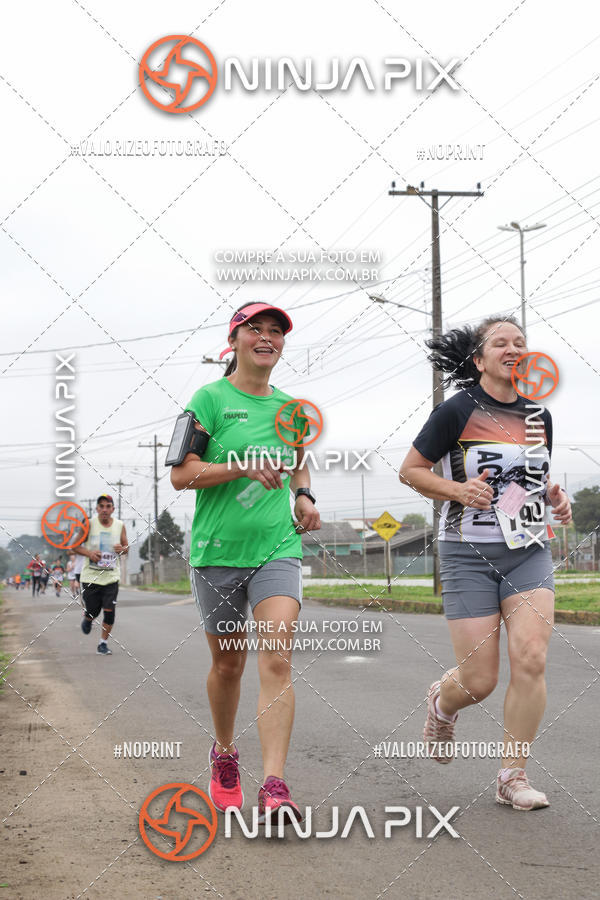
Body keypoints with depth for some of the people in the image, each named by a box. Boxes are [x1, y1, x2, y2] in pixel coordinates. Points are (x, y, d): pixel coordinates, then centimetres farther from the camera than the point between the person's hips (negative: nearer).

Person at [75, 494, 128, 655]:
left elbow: (126, 547, 13)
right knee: (92, 612, 5)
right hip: (90, 576, -1)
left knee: (109, 611, -8)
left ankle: (103, 643, 8)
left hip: (111, 577, 2)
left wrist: (122, 549, -11)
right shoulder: (88, 524, -7)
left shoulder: (120, 526, 1)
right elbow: (75, 546, -1)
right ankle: (87, 619, 43)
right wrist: (89, 553, -19)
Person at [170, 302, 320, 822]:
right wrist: (245, 468, -21)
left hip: (278, 548, 2)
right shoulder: (210, 399, -2)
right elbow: (181, 475, -9)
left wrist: (304, 496, 10)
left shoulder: (290, 406, 12)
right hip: (218, 549, -2)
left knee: (277, 662, -14)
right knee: (228, 663, 12)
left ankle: (274, 787, -19)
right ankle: (224, 755, 38)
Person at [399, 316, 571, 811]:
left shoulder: (539, 416, 10)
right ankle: (442, 703, 35)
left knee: (531, 659, -14)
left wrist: (556, 496, 4)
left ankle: (513, 775, 1)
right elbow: (411, 469, 1)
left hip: (530, 552, 4)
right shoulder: (458, 411, -5)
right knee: (480, 681, -4)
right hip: (470, 552, -4)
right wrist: (458, 490, -15)